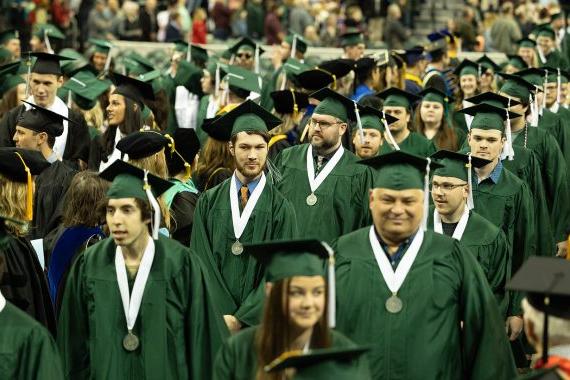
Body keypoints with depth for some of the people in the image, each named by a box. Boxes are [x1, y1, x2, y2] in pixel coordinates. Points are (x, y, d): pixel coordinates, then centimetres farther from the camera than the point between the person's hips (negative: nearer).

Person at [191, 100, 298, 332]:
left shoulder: (280, 208, -2)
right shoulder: (209, 202, 4)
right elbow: (202, 263, 0)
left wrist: (239, 319, -13)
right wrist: (223, 316, -11)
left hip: (261, 322, -1)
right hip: (214, 320, 1)